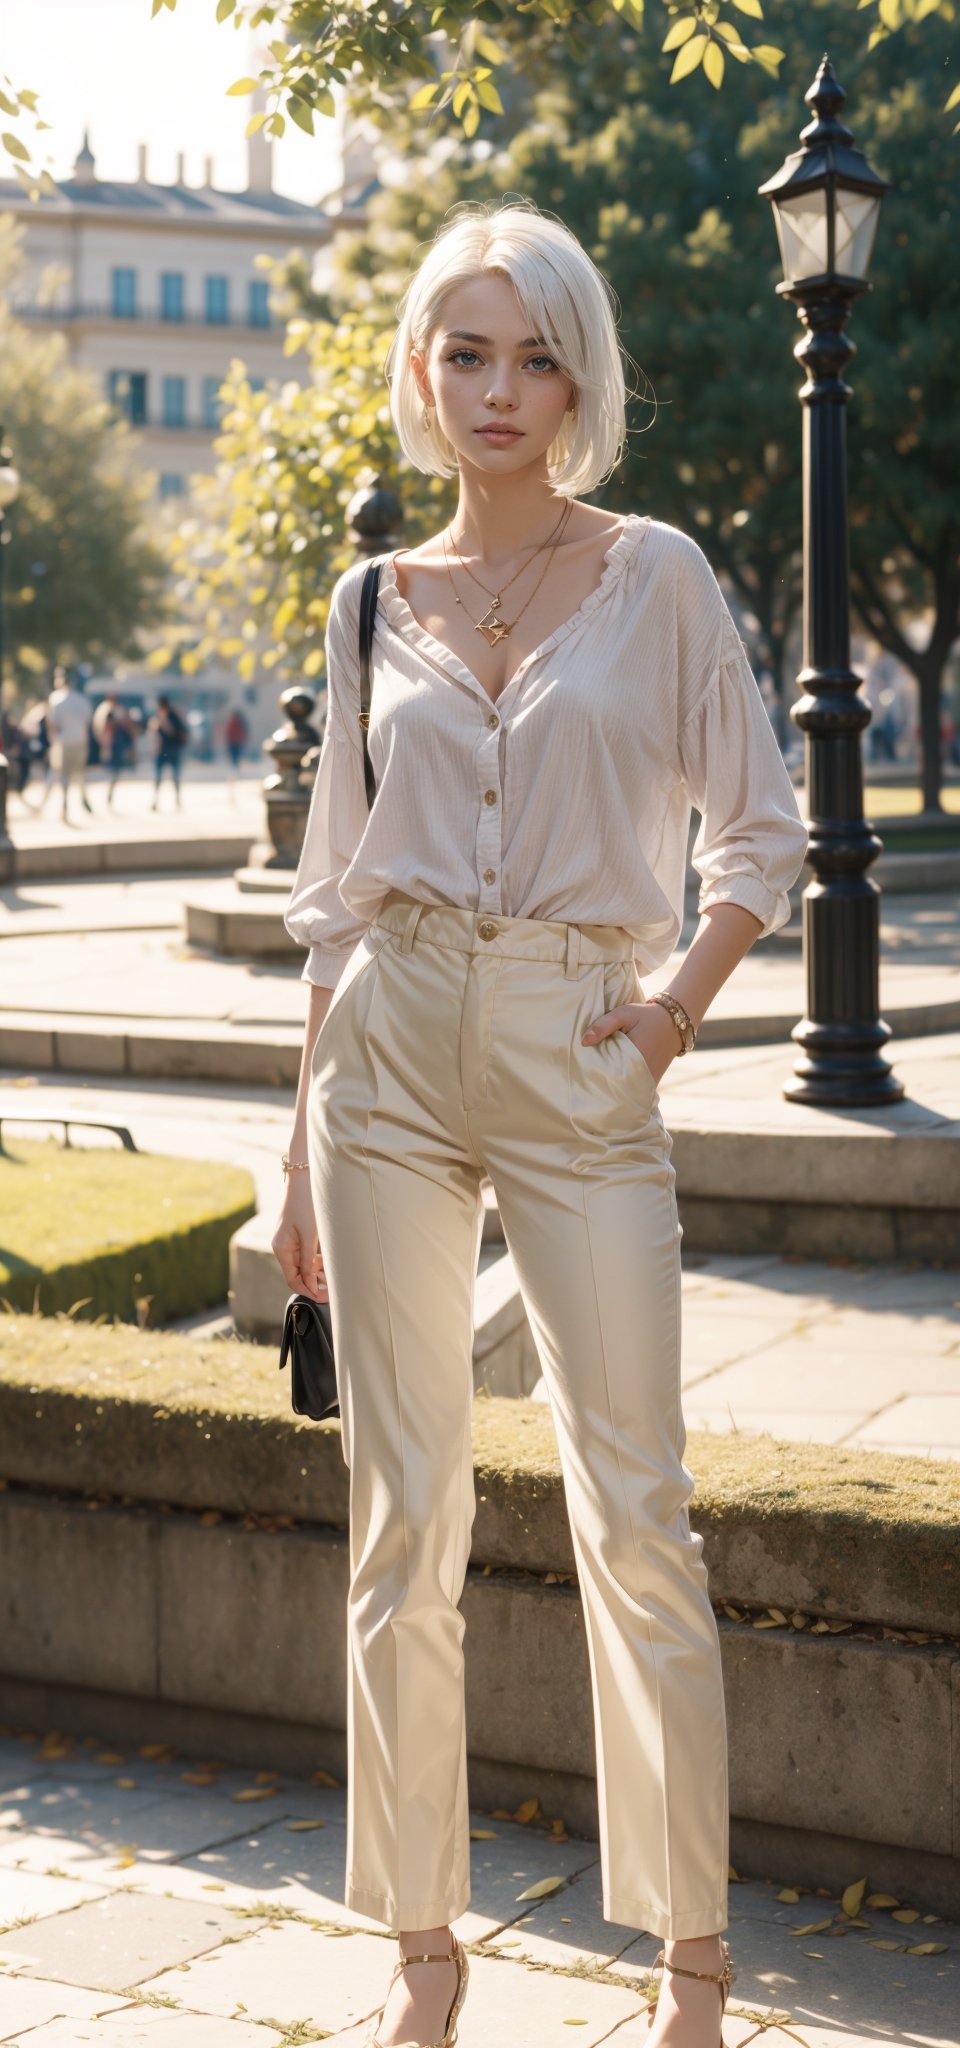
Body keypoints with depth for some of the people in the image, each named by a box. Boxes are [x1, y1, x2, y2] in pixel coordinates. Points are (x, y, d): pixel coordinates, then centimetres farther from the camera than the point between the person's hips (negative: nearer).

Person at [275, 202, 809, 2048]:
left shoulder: (655, 574, 3)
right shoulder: (376, 605, 10)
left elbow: (760, 827, 7)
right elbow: (337, 892, 12)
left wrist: (681, 1001, -7)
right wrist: (305, 1147, 10)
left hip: (580, 1064, -2)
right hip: (393, 1049, 2)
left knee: (634, 1514, -2)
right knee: (403, 1507, 4)